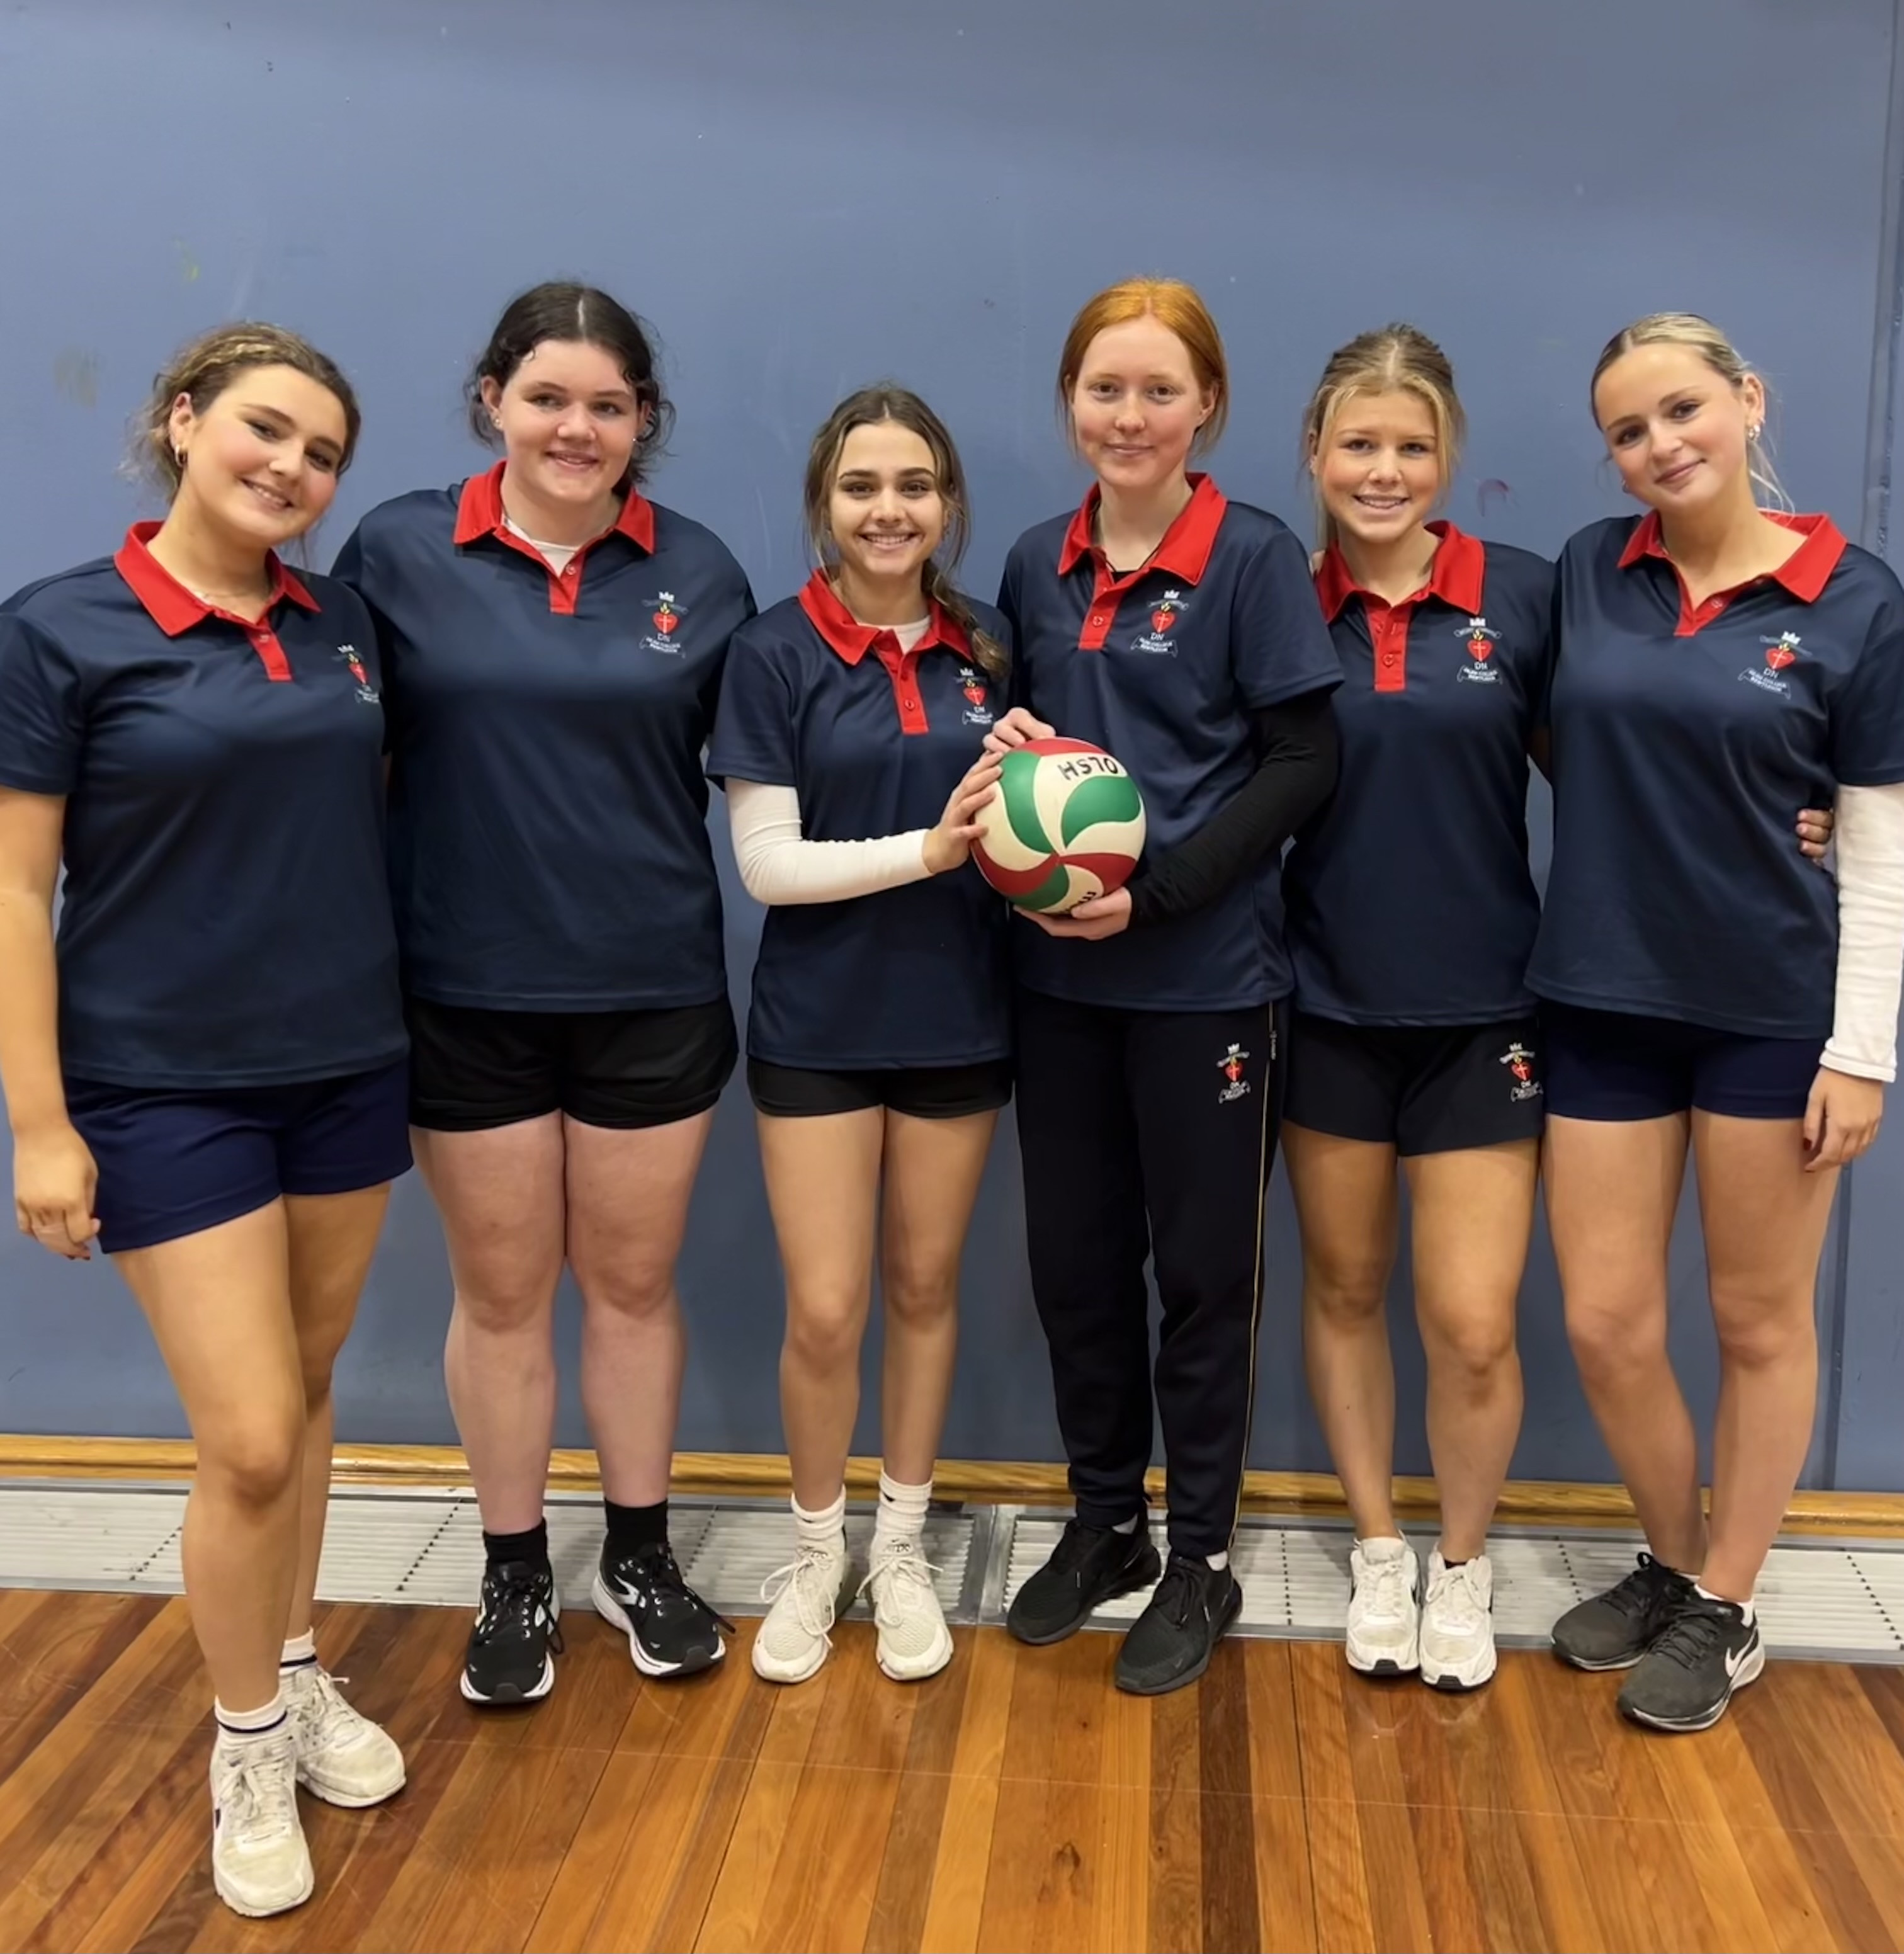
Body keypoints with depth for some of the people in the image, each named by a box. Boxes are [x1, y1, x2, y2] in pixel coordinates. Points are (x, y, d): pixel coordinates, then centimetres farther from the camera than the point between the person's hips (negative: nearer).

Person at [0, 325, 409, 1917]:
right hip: (168, 1090, -4)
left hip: (349, 1069, 5)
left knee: (305, 1397, 16)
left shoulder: (341, 623, 4)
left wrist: (409, 1015, 10)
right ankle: (248, 1745, 21)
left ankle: (298, 1678, 36)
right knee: (249, 1441, -3)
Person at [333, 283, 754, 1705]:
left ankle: (640, 1556, 32)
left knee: (634, 1281, 13)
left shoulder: (699, 570, 1)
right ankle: (516, 1576, 30)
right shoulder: (399, 551, -3)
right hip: (466, 993, -1)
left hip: (654, 991, 1)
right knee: (502, 1291, 12)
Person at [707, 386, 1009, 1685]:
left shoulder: (985, 650, 3)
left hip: (958, 1019, 3)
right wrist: (930, 849, -23)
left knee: (925, 1288, 13)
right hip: (820, 1026, -3)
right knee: (825, 1311, 0)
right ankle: (815, 1552, 24)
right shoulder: (776, 653, -7)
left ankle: (903, 1548, 30)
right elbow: (767, 861, -12)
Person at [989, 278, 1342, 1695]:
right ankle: (1104, 1524, 33)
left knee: (1203, 1273, 7)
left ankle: (1202, 1559, 25)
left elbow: (1305, 762, -10)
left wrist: (1158, 887, -19)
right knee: (1074, 1262, 13)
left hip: (1208, 978, -4)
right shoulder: (1038, 565, 8)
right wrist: (1012, 752, -6)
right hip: (1060, 975, 5)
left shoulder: (1254, 557, -6)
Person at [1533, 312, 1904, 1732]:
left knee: (1761, 1322, 11)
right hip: (1604, 1003, 3)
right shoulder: (1588, 572, 1)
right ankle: (1672, 1566, 32)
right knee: (1607, 1325, 6)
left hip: (1775, 1011, -2)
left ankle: (1725, 1611, 28)